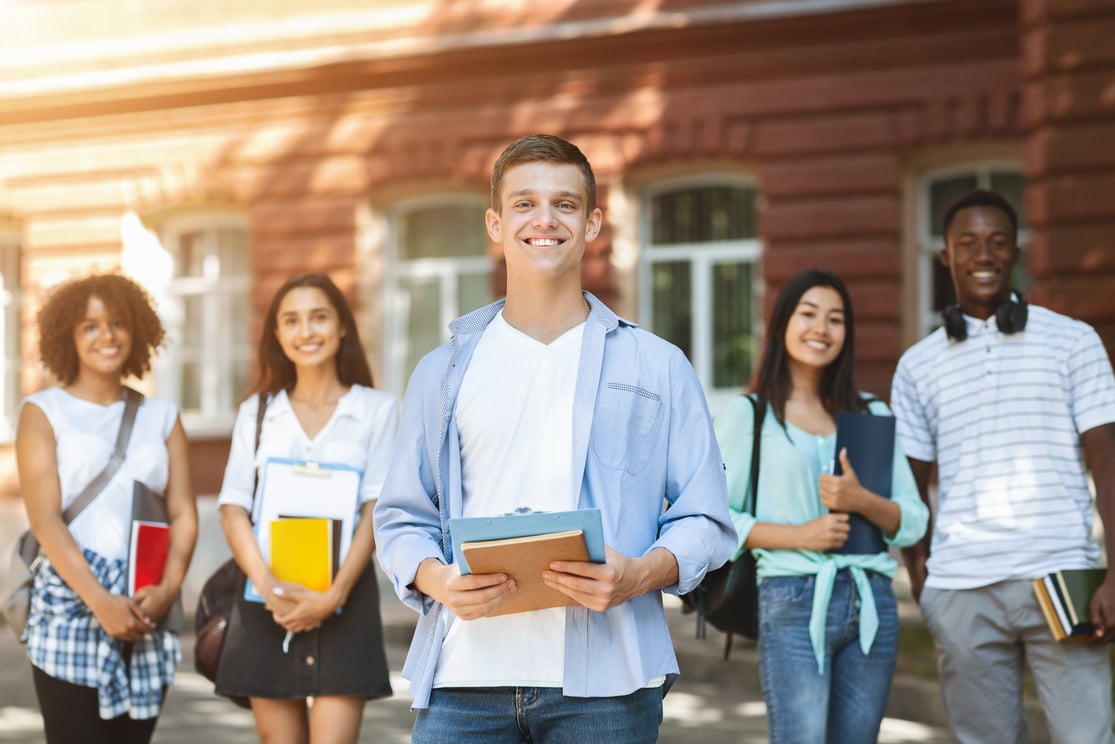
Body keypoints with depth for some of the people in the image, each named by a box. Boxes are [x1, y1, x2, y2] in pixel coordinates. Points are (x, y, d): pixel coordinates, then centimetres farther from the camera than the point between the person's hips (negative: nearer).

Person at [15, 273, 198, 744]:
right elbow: (45, 519, -7)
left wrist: (168, 589, -12)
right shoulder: (43, 412, 3)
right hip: (70, 609, -3)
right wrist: (101, 601, -17)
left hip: (147, 612, 3)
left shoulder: (161, 417, 12)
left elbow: (184, 515, 6)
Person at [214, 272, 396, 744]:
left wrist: (335, 594, -16)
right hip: (267, 601, 2)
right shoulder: (256, 412, 11)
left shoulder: (377, 409, 4)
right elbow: (233, 507, 2)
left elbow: (377, 509, -3)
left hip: (342, 599, -2)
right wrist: (268, 585, -15)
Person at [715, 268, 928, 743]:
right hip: (793, 602, -4)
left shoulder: (872, 414, 14)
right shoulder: (748, 416, 4)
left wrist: (861, 501, -10)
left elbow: (913, 522, 9)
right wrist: (799, 534, -15)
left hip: (872, 602, 4)